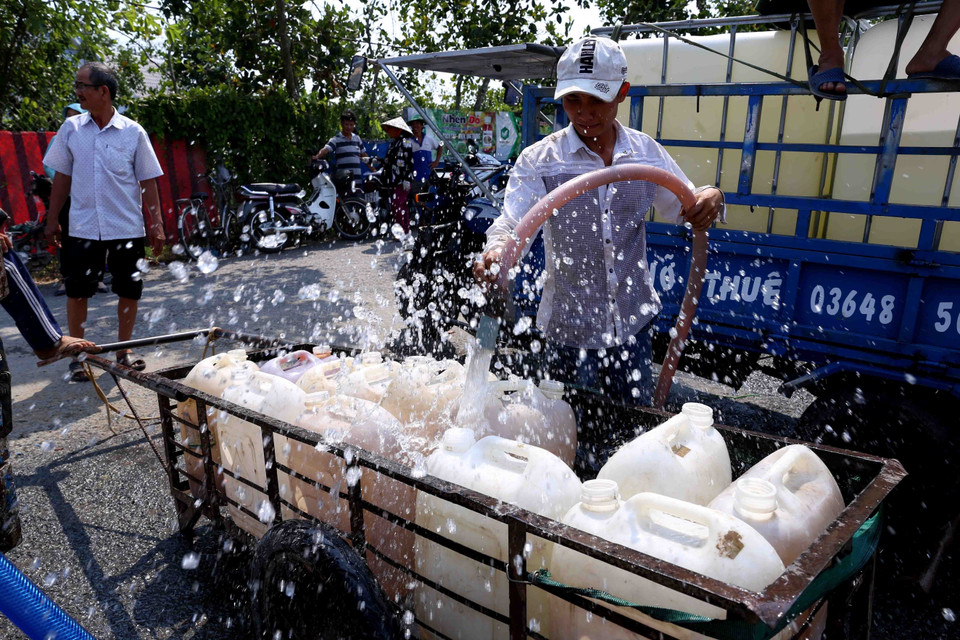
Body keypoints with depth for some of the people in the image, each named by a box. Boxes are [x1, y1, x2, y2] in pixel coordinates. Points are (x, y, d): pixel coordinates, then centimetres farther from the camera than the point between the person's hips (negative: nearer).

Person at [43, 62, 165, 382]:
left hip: (127, 227, -1)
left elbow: (147, 183, 0)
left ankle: (124, 351, 21)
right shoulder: (71, 128, 4)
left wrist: (156, 225, -4)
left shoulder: (133, 132, -1)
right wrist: (53, 219, 9)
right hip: (83, 228, 1)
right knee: (77, 291, 3)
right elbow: (62, 177, 10)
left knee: (129, 290, 5)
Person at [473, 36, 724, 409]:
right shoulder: (540, 160, -9)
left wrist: (710, 199, -12)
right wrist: (495, 253, -40)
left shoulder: (646, 152, 1)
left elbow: (682, 206, 12)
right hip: (569, 328, -3)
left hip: (633, 321, 3)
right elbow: (512, 222, -17)